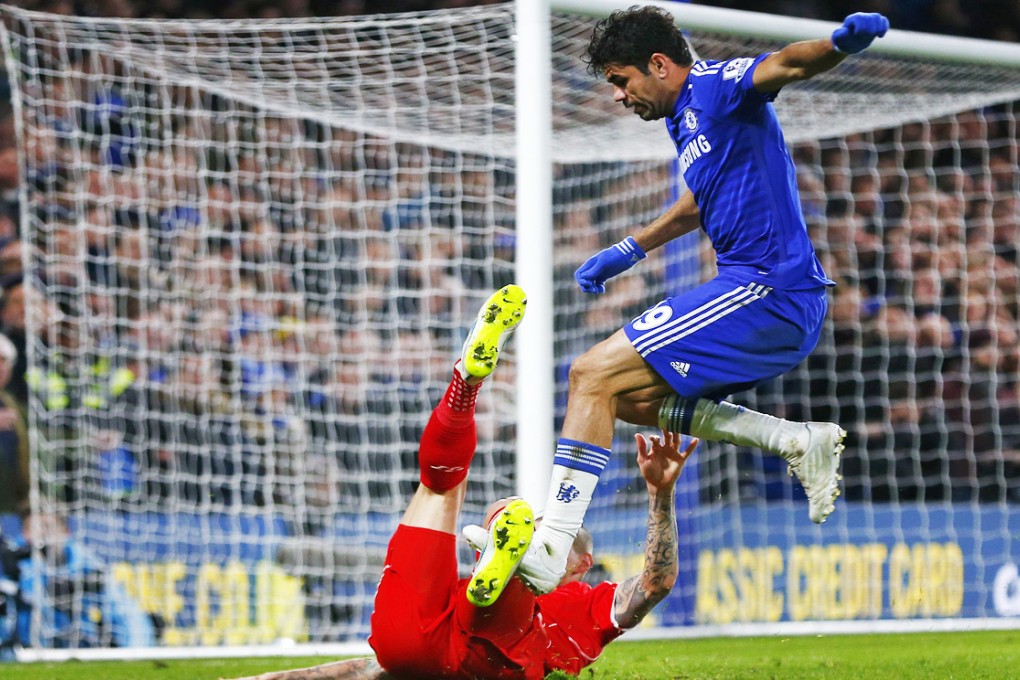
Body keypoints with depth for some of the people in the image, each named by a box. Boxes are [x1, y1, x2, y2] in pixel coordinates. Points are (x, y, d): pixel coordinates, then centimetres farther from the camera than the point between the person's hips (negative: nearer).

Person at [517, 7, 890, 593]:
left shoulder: (715, 86, -7)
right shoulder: (687, 121, 21)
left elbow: (787, 63, -28)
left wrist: (841, 44, -49)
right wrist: (630, 250, 45)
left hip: (767, 292, -10)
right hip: (773, 303, 10)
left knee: (595, 375, -14)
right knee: (632, 398, 19)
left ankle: (549, 548, -20)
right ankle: (798, 441, 9)